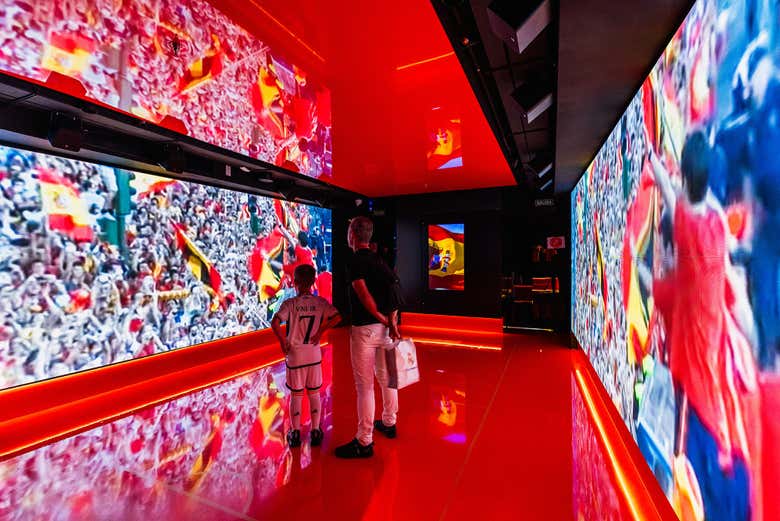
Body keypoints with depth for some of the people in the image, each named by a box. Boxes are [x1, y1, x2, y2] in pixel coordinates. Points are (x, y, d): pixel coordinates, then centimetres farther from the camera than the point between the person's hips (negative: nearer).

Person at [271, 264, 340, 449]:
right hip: (314, 355, 2)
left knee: (296, 394, 12)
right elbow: (337, 317, -11)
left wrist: (283, 343, -12)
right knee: (314, 393, 15)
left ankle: (295, 433, 26)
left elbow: (275, 323, -25)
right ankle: (315, 431, 25)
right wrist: (319, 333, -5)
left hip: (295, 355, -2)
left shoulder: (290, 303, -13)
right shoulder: (321, 302, -5)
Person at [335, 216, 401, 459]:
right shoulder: (379, 259, 9)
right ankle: (389, 423, 38)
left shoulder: (355, 261, -14)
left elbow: (364, 294, -24)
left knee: (364, 386, 1)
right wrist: (391, 320, -6)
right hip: (384, 327, 8)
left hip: (364, 328, -8)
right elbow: (392, 290, 2)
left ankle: (364, 442, 13)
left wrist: (382, 319, -12)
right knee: (386, 377, 20)